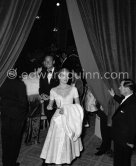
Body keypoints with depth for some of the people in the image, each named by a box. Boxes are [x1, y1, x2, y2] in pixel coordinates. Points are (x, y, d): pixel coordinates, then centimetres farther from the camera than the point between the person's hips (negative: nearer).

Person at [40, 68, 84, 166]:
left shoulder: (73, 89, 1)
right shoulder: (53, 91, 1)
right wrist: (49, 106, -12)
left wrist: (67, 109, -14)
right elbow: (50, 105, 10)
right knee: (58, 142, 0)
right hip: (58, 119, 0)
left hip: (71, 119, 1)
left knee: (70, 141, 5)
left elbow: (78, 106, 0)